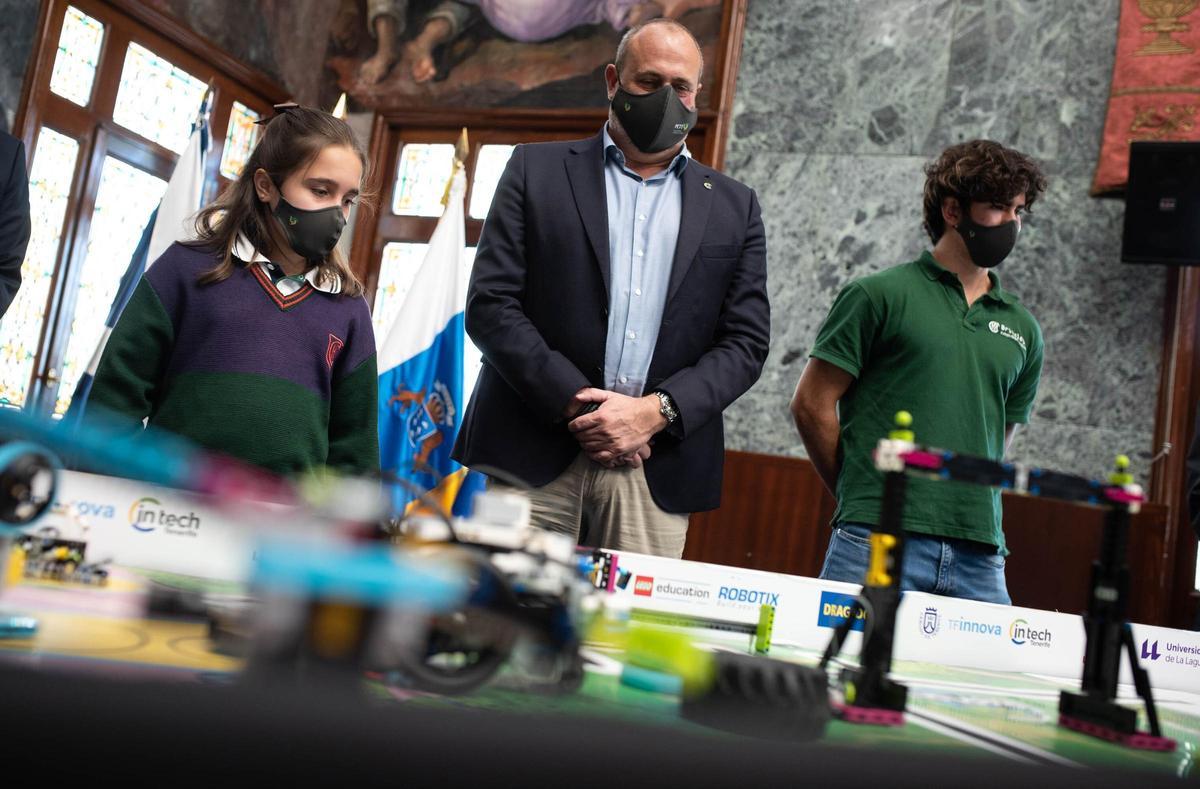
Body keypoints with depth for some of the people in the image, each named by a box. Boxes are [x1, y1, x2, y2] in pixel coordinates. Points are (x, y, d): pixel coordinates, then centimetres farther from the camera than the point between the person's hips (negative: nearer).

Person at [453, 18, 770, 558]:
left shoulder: (733, 206, 12)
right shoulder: (536, 169, 7)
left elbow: (746, 341, 6)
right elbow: (489, 305, -1)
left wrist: (656, 410, -10)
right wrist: (576, 404, -11)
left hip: (658, 473, 2)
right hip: (531, 455, -1)